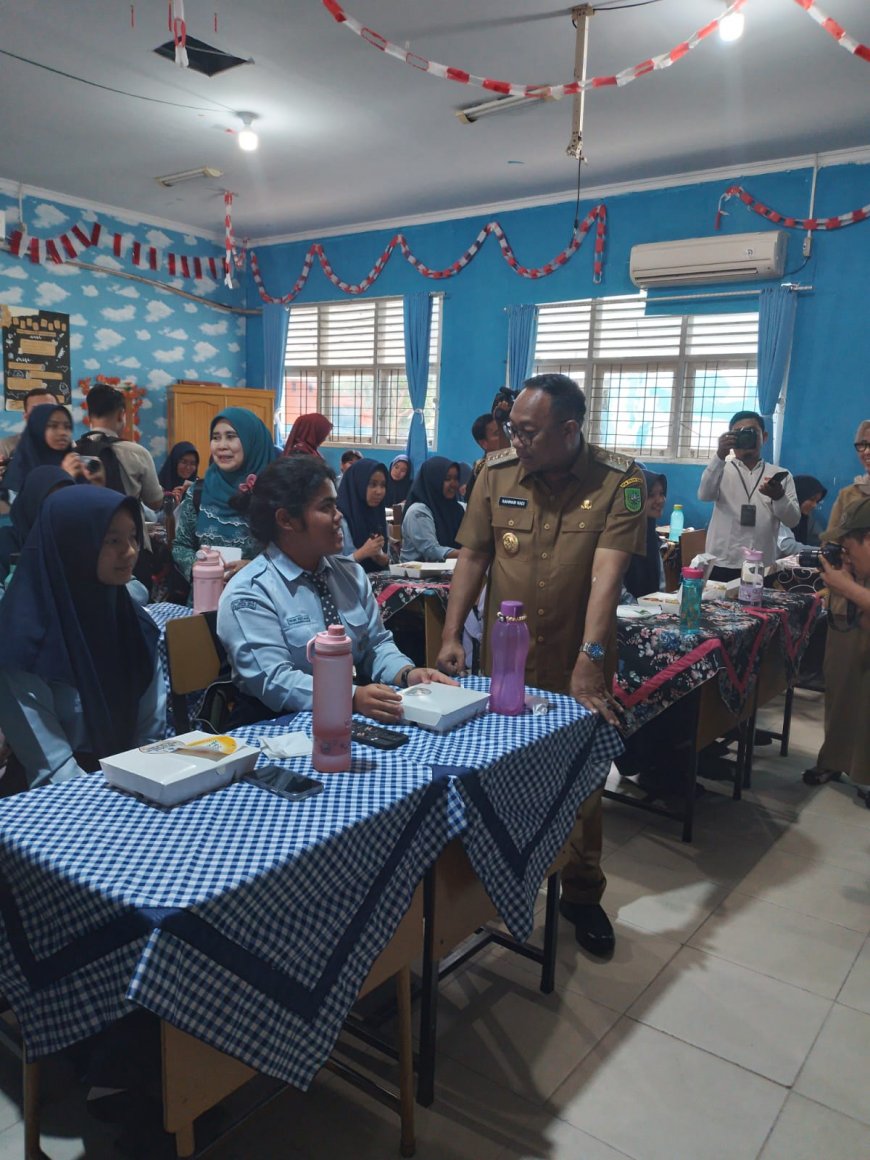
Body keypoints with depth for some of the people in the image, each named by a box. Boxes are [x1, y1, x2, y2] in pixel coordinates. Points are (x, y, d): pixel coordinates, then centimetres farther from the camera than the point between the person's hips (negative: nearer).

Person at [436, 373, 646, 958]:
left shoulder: (619, 480, -13)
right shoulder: (497, 473, -4)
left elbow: (607, 573, -23)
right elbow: (473, 557, 1)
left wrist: (590, 659, -30)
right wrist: (452, 635, -5)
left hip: (579, 666, -2)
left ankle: (582, 893, 33)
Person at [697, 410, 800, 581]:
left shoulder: (780, 475, 10)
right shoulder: (721, 470, 7)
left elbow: (792, 520, 3)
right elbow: (704, 495, -13)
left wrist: (778, 496, -17)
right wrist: (720, 455, -25)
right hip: (722, 565, -1)